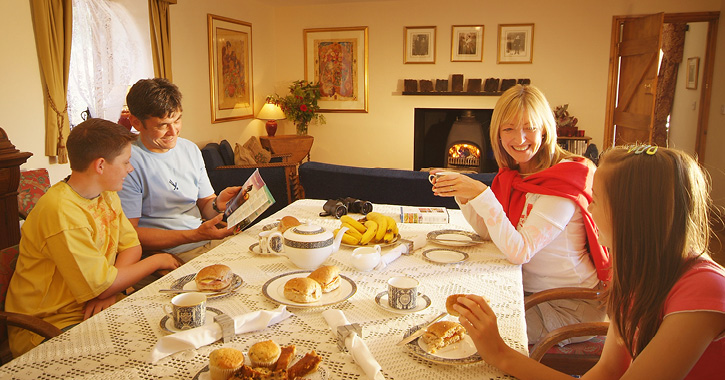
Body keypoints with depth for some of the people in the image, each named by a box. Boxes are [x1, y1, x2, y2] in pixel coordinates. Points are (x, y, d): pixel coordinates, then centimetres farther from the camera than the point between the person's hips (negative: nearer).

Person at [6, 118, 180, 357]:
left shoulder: (107, 194, 3)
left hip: (94, 309, 7)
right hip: (48, 328, -7)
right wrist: (157, 261, -9)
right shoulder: (62, 211, -26)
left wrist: (109, 291, -15)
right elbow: (102, 285, -23)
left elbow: (131, 246, 4)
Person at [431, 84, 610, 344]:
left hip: (571, 305, -7)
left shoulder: (563, 180, -22)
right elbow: (488, 232, 3)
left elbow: (519, 251, -28)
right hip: (528, 290, 7)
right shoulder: (513, 174, 1)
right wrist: (463, 195, -13)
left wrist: (481, 194, -34)